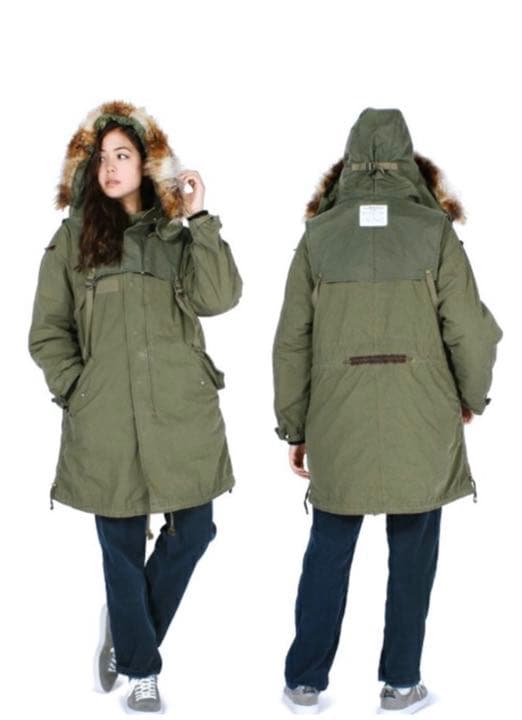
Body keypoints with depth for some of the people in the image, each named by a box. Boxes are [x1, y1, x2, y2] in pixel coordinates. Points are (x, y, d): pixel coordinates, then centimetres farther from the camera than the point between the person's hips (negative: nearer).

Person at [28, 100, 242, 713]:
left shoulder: (177, 234, 10)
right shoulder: (71, 240, 7)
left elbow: (218, 297, -7)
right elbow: (46, 333, 8)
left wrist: (200, 219, -9)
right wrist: (73, 388, -4)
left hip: (182, 412, 2)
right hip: (105, 421, -2)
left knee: (193, 531, 6)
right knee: (122, 546, 5)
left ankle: (126, 629, 31)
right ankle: (140, 669, 23)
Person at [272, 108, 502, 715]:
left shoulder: (318, 235, 2)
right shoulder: (434, 231, -3)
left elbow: (292, 342, 3)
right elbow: (468, 331, -5)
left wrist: (294, 427, 12)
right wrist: (472, 397, 14)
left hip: (338, 425, 2)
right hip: (422, 425, -1)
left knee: (328, 550, 12)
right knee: (412, 551, 11)